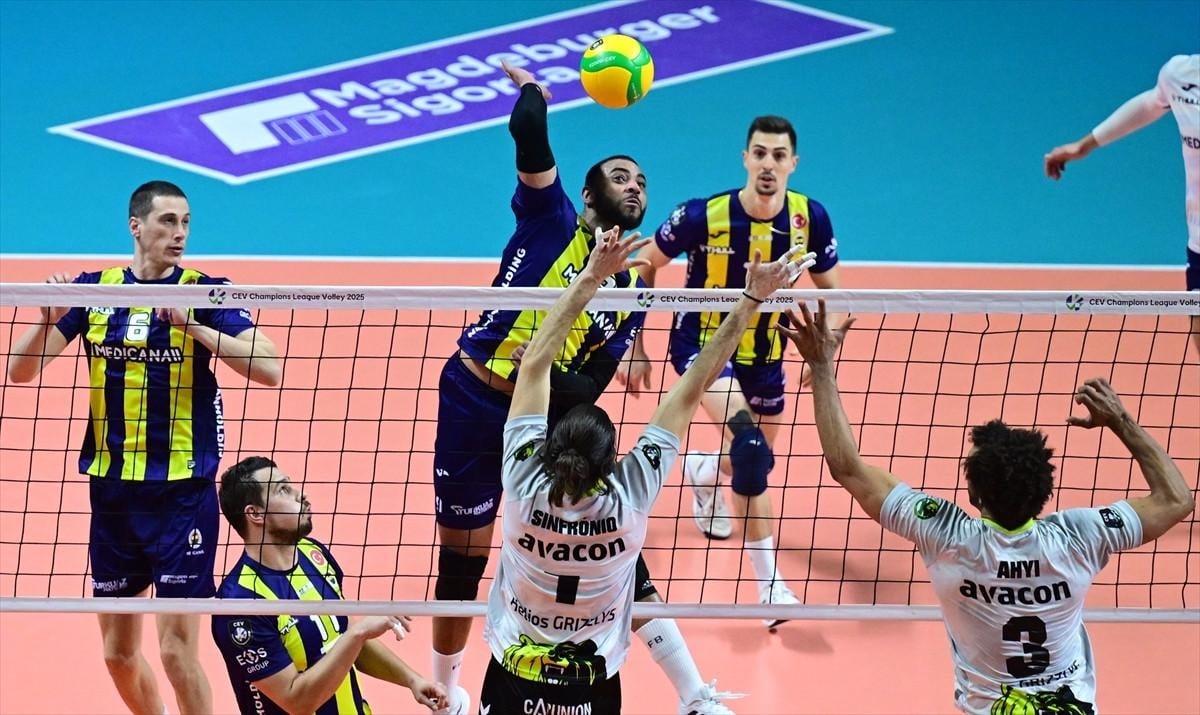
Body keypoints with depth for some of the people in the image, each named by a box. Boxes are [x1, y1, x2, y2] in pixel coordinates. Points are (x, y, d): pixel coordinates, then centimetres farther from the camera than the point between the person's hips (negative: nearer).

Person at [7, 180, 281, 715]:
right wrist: (49, 319, -16)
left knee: (177, 650, -7)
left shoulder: (206, 292, -4)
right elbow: (21, 370, 3)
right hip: (111, 490, 4)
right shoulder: (93, 289, 5)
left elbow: (269, 370, -15)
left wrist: (195, 326, -24)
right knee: (119, 653, 12)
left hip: (183, 491, -4)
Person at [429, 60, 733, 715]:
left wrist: (548, 376, -21)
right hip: (474, 405, -3)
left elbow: (589, 389, 0)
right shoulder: (551, 221, -3)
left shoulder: (633, 289, 8)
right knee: (462, 563, 7)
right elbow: (527, 129, -18)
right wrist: (531, 88, 2)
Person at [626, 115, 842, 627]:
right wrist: (635, 346, -9)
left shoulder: (810, 219, -15)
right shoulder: (703, 216, -24)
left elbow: (829, 290, 2)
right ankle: (767, 581, -27)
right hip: (702, 342, -4)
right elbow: (644, 268, -8)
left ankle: (705, 471, 57)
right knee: (750, 444, -30)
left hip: (765, 354, 4)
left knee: (755, 463, 18)